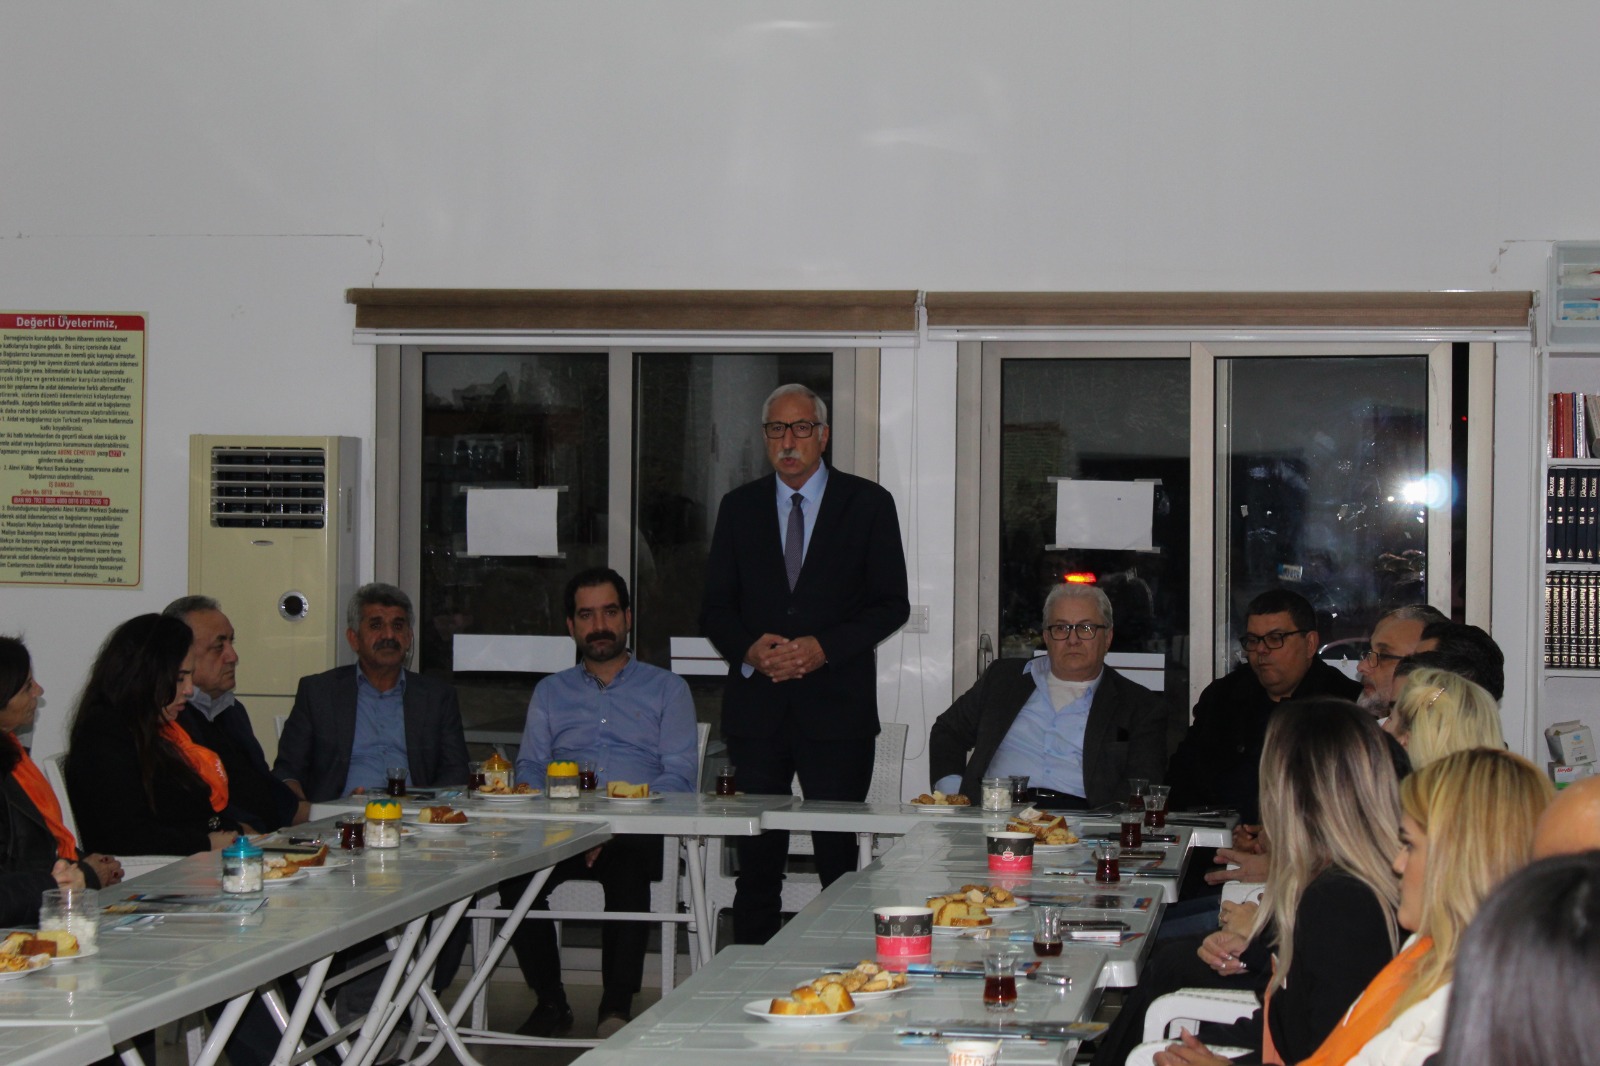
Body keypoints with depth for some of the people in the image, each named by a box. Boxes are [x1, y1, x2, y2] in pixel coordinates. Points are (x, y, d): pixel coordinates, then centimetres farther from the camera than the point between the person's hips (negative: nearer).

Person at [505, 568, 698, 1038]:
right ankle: (550, 1001, -15)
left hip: (635, 831, -2)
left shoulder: (666, 689, 16)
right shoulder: (550, 691, 25)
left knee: (627, 869, -37)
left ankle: (617, 1006, -25)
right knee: (513, 872, -30)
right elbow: (529, 769, 15)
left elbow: (680, 774, 4)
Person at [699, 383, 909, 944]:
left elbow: (892, 603, 2)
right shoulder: (739, 507, 13)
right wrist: (749, 648, -9)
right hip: (757, 705, 2)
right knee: (756, 860, 2)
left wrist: (824, 647, -11)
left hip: (836, 705, -2)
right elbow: (715, 608, 12)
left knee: (840, 859, -3)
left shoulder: (868, 504, 5)